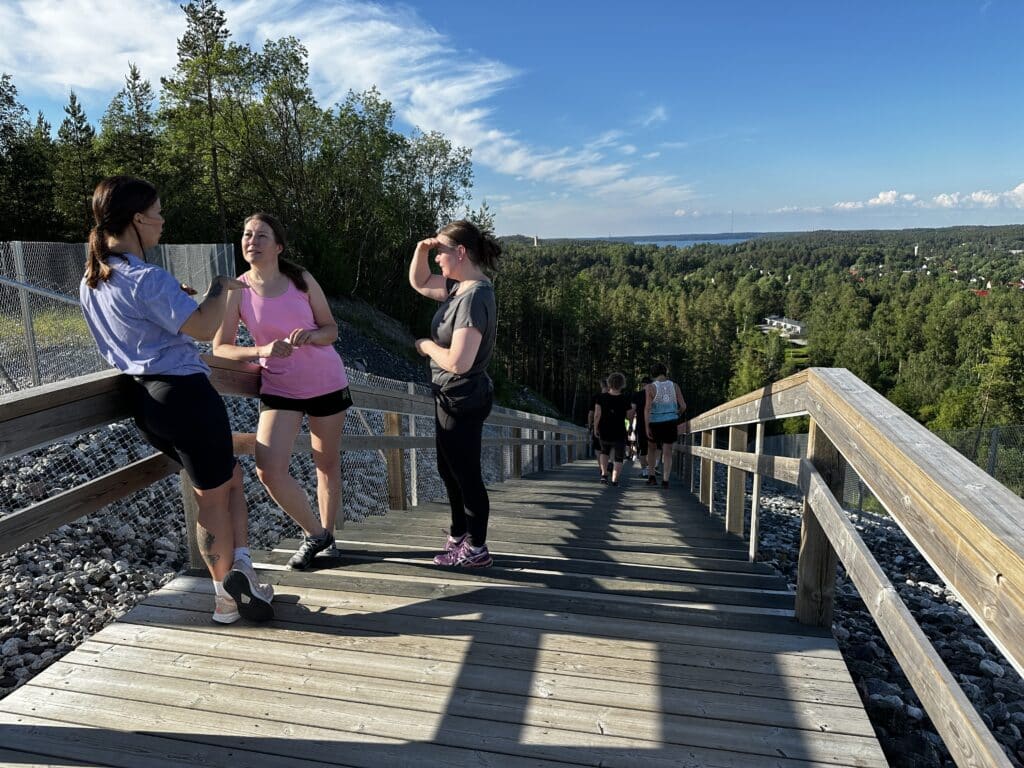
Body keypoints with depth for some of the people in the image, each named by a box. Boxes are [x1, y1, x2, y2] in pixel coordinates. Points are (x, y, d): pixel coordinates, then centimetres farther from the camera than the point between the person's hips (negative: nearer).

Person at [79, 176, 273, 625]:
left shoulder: (92, 281, 12)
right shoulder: (147, 279, -18)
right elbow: (204, 328, -20)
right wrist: (220, 288, -4)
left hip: (145, 399, 9)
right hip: (184, 394, -9)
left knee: (228, 477, 19)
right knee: (214, 496, 5)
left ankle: (239, 574, 20)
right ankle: (230, 593, 13)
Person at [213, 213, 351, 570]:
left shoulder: (302, 280, -6)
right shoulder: (237, 291, -7)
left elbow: (331, 329, -1)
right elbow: (220, 347, -7)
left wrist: (311, 335, -23)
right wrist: (261, 351, -24)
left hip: (327, 382, 0)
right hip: (279, 389, 0)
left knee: (328, 464, 11)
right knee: (269, 471, -12)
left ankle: (327, 533, 32)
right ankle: (314, 533, 11)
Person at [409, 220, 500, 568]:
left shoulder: (474, 296, -25)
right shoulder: (459, 286, 4)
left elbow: (458, 361, -31)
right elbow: (419, 282, 19)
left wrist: (426, 345, -13)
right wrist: (421, 250, 1)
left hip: (462, 400, -10)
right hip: (452, 397, 10)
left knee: (466, 475, 4)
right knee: (449, 471, 21)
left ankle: (476, 551, 19)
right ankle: (459, 536, 37)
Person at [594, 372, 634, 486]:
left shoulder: (601, 397, -5)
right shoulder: (625, 399, -7)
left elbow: (597, 414, -7)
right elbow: (630, 416, -2)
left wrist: (595, 428, 4)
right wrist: (633, 409, 18)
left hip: (604, 432, 2)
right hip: (619, 433, -2)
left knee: (604, 450, 27)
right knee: (618, 457, 9)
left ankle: (604, 474, 16)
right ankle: (614, 480, -2)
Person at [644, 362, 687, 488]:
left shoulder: (650, 387, -9)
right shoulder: (674, 386, 1)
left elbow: (647, 408, -15)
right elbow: (683, 406, 2)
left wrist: (647, 427, -14)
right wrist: (678, 415, 22)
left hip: (655, 423, -1)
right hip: (671, 423, 2)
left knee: (652, 449, 20)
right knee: (667, 452, 6)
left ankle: (651, 475, 17)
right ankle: (665, 480, 1)